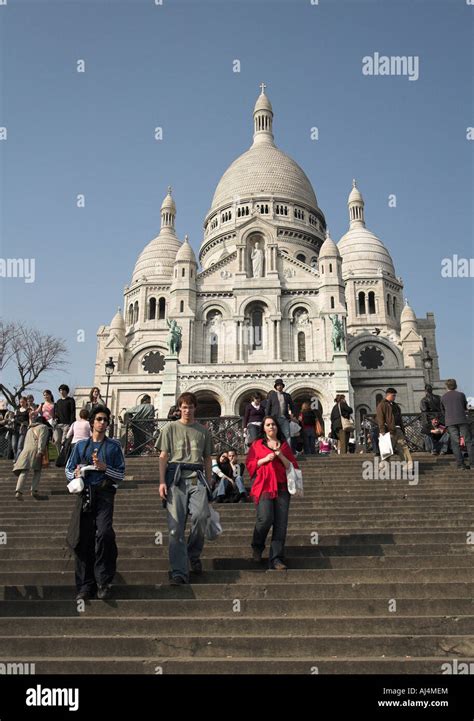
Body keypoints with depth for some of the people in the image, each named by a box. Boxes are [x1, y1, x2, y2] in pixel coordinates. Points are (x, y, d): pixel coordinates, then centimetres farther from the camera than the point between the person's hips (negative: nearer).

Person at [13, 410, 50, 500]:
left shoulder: (30, 429, 34)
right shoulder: (43, 427, 11)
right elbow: (42, 439, -5)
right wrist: (40, 451, -15)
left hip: (26, 450, 5)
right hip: (35, 449, -5)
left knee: (24, 471, -6)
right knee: (37, 471, 7)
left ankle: (18, 491, -20)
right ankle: (34, 490, -5)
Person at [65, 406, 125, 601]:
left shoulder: (114, 446, 9)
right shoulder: (81, 445, 14)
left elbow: (121, 474, 5)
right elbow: (68, 470, 15)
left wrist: (104, 467, -11)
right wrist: (76, 473, -7)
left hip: (104, 494, -2)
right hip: (85, 494, 2)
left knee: (104, 533, -21)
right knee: (83, 539, 1)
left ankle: (103, 581, -8)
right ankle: (85, 585, 12)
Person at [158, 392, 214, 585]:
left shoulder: (203, 431, 17)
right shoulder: (170, 428, 12)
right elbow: (163, 456, 7)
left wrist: (208, 483, 11)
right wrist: (162, 482, -3)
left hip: (197, 477, 1)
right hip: (176, 476, -1)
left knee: (201, 516, -18)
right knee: (176, 525, -5)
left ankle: (194, 554, 9)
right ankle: (179, 571, -1)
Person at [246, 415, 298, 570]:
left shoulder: (284, 445, 16)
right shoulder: (257, 444, 11)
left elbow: (292, 466, 11)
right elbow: (250, 464, 7)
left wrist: (280, 455, -4)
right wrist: (265, 459, -7)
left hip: (281, 488, 3)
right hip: (263, 486, -2)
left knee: (281, 524, -5)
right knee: (265, 518, -18)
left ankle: (276, 559, 0)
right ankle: (257, 547, 11)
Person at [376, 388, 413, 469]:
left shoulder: (395, 406, 23)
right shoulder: (381, 405, -1)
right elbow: (380, 419, -9)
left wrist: (403, 430, 19)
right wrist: (382, 431, -17)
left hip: (397, 430, 7)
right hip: (388, 431, -7)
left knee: (403, 445, -6)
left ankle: (409, 464, -13)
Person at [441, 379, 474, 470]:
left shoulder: (443, 397, 10)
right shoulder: (461, 395, 7)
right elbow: (465, 407, 18)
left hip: (450, 422, 1)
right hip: (462, 420, -1)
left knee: (455, 443, 1)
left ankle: (460, 465, -4)